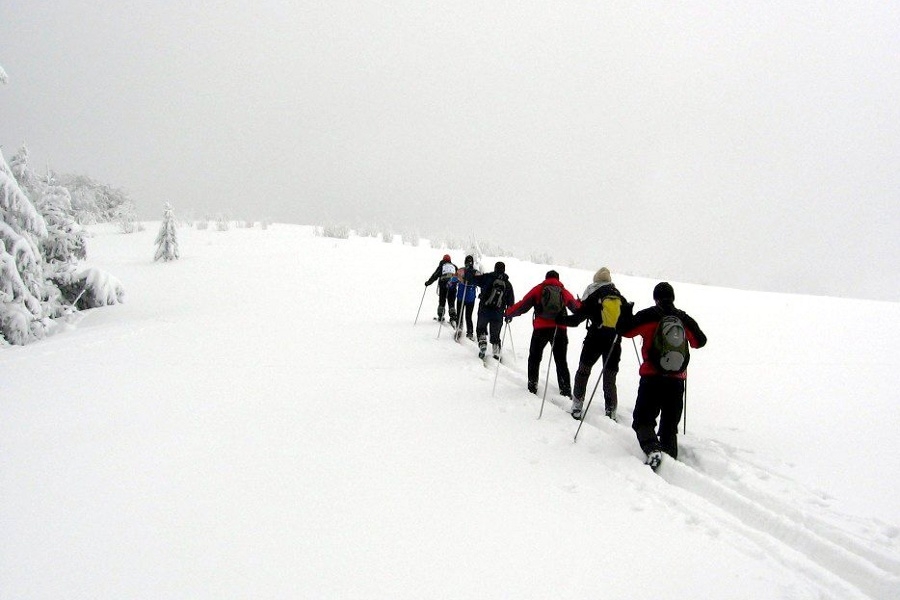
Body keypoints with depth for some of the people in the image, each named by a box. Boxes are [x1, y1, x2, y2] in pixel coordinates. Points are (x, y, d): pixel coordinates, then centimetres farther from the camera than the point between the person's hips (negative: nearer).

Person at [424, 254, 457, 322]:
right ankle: (453, 316, -9)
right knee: (451, 302, 4)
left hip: (443, 284, -2)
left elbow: (435, 275, 5)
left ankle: (440, 316, 4)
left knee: (441, 301, 7)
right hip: (452, 285, 2)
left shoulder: (441, 266, 9)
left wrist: (428, 282, 13)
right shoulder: (454, 266, 16)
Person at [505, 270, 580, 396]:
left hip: (541, 329, -1)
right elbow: (577, 307, 18)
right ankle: (566, 389, 6)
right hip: (559, 330, 2)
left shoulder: (538, 289, 6)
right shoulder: (564, 292, 10)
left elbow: (523, 305, 2)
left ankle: (532, 385, 10)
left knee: (534, 358, 13)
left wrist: (509, 313, 14)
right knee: (561, 361, 10)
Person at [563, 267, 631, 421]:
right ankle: (611, 412, 12)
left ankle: (577, 407, 9)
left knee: (583, 371, 11)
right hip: (615, 342, 3)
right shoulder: (620, 297, 8)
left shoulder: (592, 297, -4)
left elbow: (577, 318, -6)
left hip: (595, 339, -3)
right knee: (610, 377, 11)